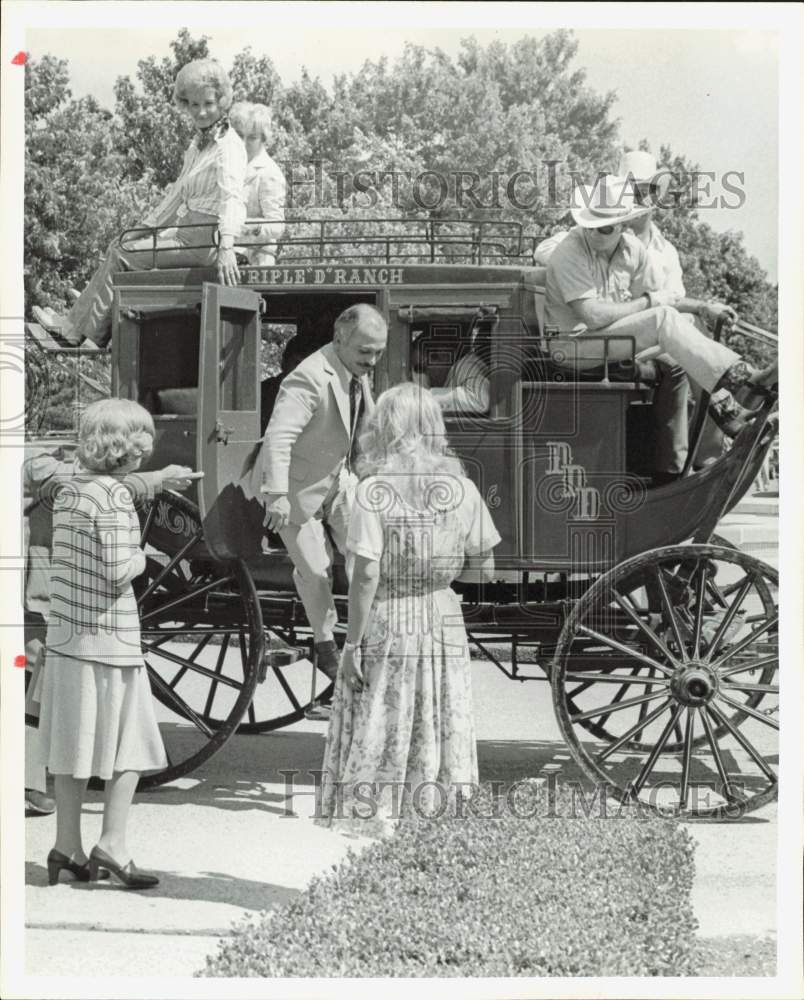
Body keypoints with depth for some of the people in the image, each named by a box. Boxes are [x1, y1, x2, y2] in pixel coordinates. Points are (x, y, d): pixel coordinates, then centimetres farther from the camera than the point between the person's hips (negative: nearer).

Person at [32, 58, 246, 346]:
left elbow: (231, 196, -32)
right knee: (121, 247, 10)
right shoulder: (200, 143, 14)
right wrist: (145, 227, 22)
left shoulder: (229, 146, -16)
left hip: (206, 241, -9)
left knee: (121, 254, -5)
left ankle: (78, 328, 7)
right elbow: (179, 192, 24)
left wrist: (226, 247, -46)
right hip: (190, 235, 9)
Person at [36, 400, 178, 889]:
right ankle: (112, 846, 3)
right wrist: (142, 556, 0)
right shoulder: (115, 495, -15)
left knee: (73, 745, 13)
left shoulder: (68, 490, 9)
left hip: (65, 633, 7)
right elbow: (117, 574, -20)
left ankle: (68, 845, 18)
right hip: (110, 638, -7)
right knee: (131, 746, 4)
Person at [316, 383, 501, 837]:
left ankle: (377, 825, 5)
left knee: (377, 746, 4)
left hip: (386, 623, -3)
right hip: (444, 624, 3)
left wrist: (352, 643, -9)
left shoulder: (375, 489, -11)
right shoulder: (461, 487, -1)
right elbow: (483, 570, 3)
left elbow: (366, 575, -14)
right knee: (440, 736, 11)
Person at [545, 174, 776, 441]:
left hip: (620, 338, 8)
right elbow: (593, 315, -24)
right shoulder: (570, 253, -18)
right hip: (576, 344, -7)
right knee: (663, 318, -25)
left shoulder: (632, 249, 4)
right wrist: (650, 302, -15)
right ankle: (742, 380, -30)